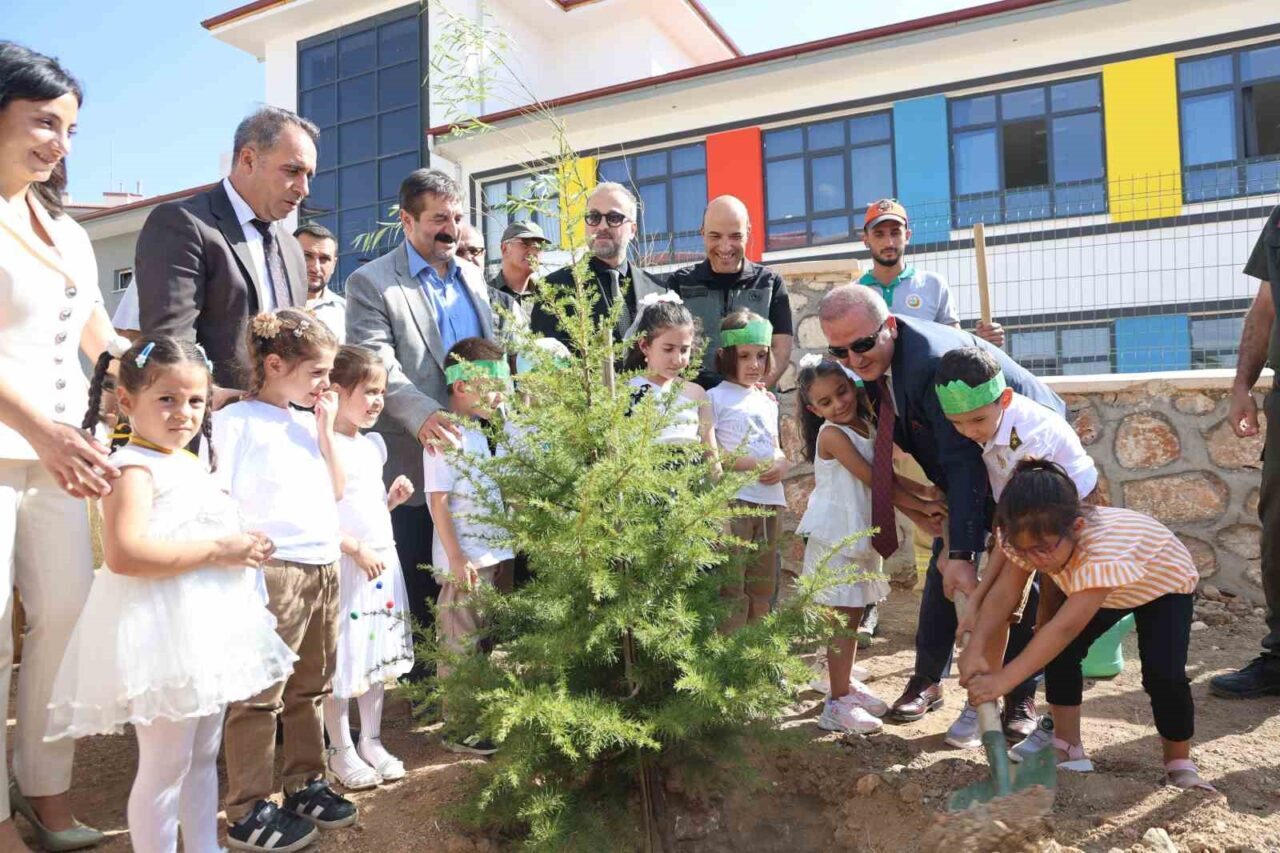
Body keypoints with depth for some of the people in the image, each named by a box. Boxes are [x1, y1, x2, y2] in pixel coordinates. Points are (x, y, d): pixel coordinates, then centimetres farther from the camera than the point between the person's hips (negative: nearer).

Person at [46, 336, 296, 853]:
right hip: (165, 632, -9)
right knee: (166, 763, -1)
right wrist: (218, 549, -22)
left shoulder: (194, 466, 15)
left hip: (210, 628, 9)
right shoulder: (134, 467, -12)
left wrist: (248, 546, 9)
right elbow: (124, 553, -27)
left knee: (204, 755, 19)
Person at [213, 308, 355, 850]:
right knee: (259, 695, 0)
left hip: (324, 567, 7)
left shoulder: (308, 421, 15)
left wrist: (325, 429, 5)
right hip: (272, 571, -7)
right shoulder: (237, 420, -5)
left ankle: (306, 785, 29)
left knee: (309, 688, 16)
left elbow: (335, 491, 12)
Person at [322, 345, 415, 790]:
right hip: (344, 565, -8)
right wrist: (358, 550, -20)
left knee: (379, 654, 15)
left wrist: (393, 498, 1)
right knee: (342, 659, 3)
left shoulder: (374, 444, 11)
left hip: (383, 561, 8)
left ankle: (371, 741, 29)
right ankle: (341, 750, 19)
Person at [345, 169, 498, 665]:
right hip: (415, 464, -5)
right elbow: (376, 364, -15)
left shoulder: (473, 278, 15)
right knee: (420, 594, 5)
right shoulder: (370, 283, -3)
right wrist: (422, 414, -30)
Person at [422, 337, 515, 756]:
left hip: (490, 555, 9)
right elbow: (438, 501, -19)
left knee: (482, 643, 17)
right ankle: (457, 729, 15)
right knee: (460, 646, 3)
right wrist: (457, 558, -20)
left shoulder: (476, 434, 12)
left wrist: (500, 552, 16)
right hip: (464, 561, -9)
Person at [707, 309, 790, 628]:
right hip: (731, 501, -7)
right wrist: (751, 465, -18)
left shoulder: (768, 400, 16)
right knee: (732, 588, -6)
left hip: (769, 500, 7)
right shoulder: (715, 398, -5)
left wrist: (782, 464, -3)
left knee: (763, 586, 15)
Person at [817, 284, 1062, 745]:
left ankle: (1020, 697, 10)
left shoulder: (934, 359, -38)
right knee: (942, 566, 5)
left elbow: (963, 460, -40)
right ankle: (928, 681, 17)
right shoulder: (873, 363, -12)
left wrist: (962, 552, -41)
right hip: (972, 457, 7)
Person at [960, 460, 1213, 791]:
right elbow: (1002, 595, -31)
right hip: (1099, 592, 5)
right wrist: (975, 649, -48)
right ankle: (1068, 747, 2)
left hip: (1164, 585, -5)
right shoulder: (1033, 539, -30)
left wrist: (1002, 680, -56)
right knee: (1059, 651, -16)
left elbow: (1065, 627, -52)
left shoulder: (1106, 549, -48)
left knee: (1164, 674, -21)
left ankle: (1180, 763, 5)